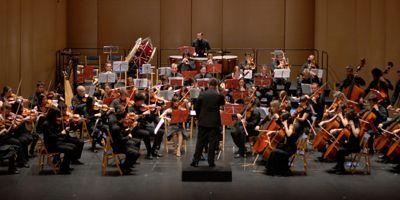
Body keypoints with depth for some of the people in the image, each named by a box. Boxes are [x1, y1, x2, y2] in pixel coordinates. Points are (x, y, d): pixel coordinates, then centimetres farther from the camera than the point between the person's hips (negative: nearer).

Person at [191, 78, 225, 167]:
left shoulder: (202, 94, -2)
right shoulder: (218, 95, -8)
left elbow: (197, 107, 2)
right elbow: (223, 103, 12)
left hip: (203, 121, 2)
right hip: (214, 122, -2)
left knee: (200, 141, 8)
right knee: (212, 142, 4)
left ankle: (195, 161, 8)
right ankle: (211, 162, 4)